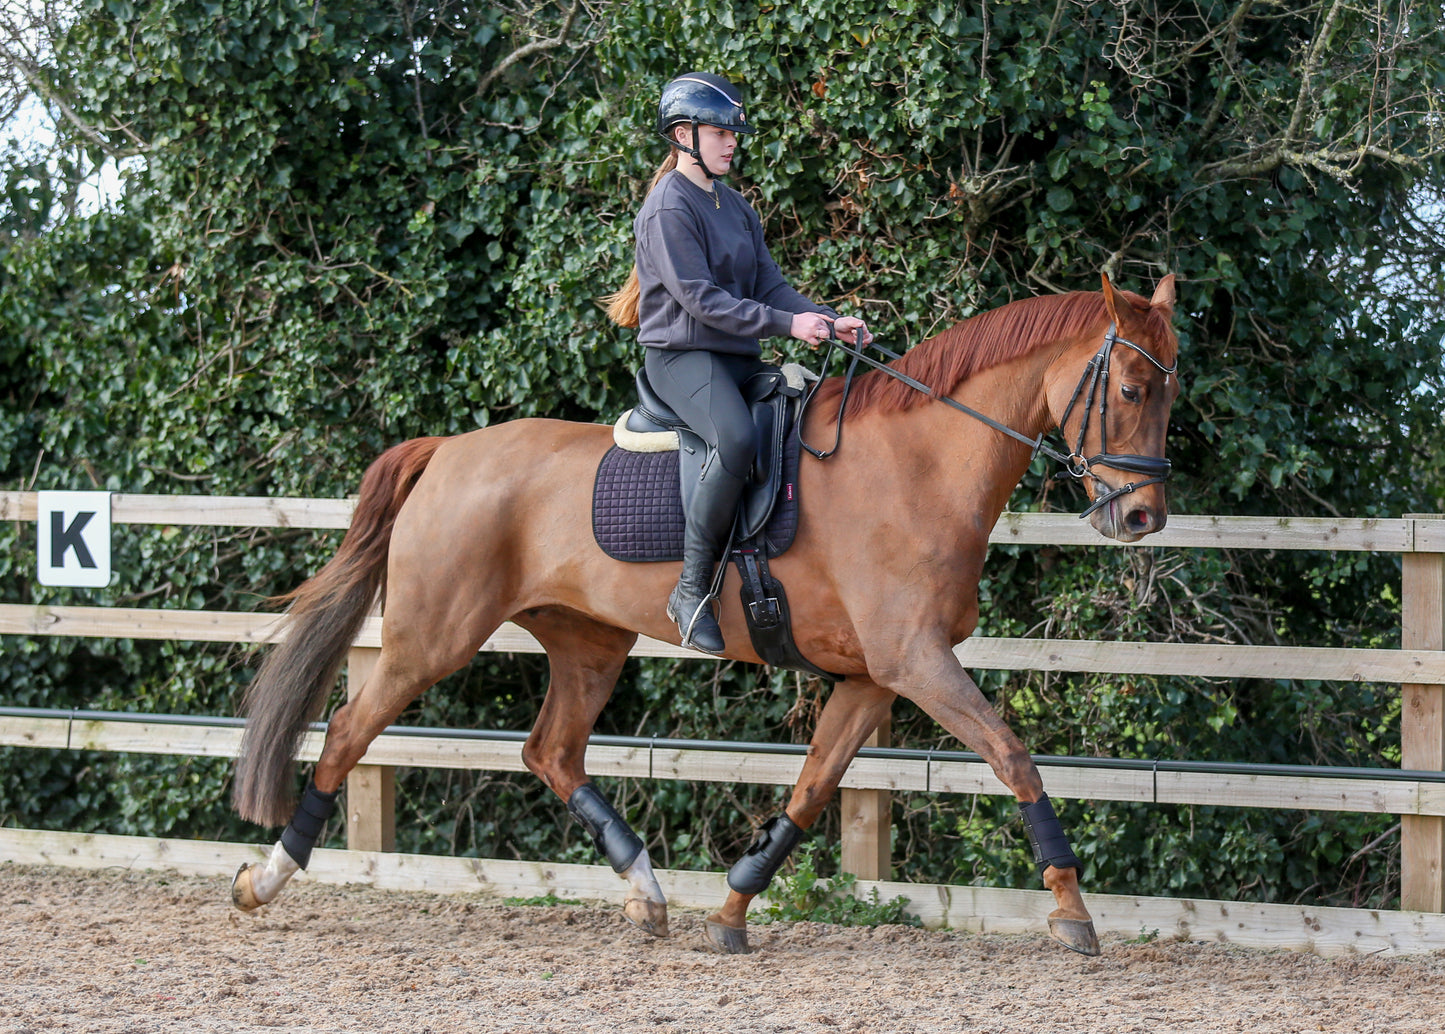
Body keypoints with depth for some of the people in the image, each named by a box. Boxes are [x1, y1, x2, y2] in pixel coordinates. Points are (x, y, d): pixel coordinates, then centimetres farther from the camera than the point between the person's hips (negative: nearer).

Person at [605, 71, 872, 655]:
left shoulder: (735, 206, 18)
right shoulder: (669, 208, -11)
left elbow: (768, 285, 14)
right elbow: (700, 298, -18)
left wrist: (831, 322, -3)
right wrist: (785, 324, -22)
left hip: (739, 359, 10)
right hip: (682, 357, -10)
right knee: (736, 438, -36)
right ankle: (693, 590, -29)